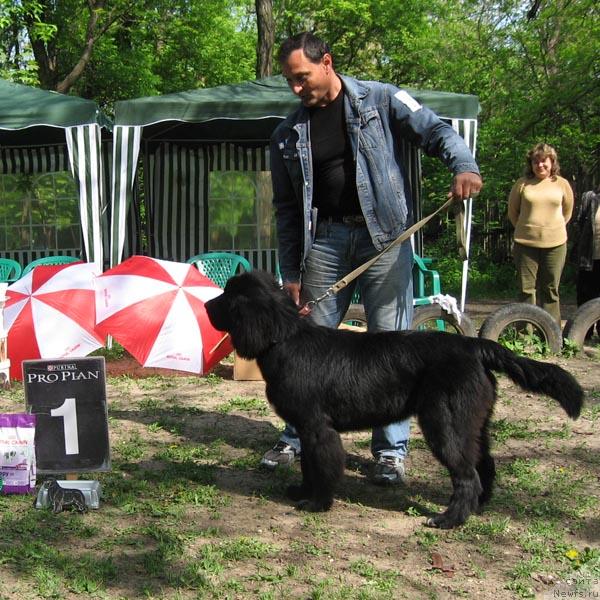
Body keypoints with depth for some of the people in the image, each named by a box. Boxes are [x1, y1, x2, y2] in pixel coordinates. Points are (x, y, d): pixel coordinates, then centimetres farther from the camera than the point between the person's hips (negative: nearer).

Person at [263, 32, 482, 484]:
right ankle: (296, 439, 21)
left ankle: (391, 449, 8)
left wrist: (464, 165, -25)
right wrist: (290, 272, 8)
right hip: (324, 239, 3)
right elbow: (287, 209, 12)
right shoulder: (288, 136, 10)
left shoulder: (381, 100, 2)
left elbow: (435, 130, -4)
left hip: (384, 233, -3)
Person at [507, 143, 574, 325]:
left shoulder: (562, 184, 3)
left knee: (550, 289, 6)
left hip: (555, 244, 1)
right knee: (526, 289, 1)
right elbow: (512, 211, 11)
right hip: (526, 244, -1)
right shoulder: (522, 184, 0)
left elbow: (567, 211, 16)